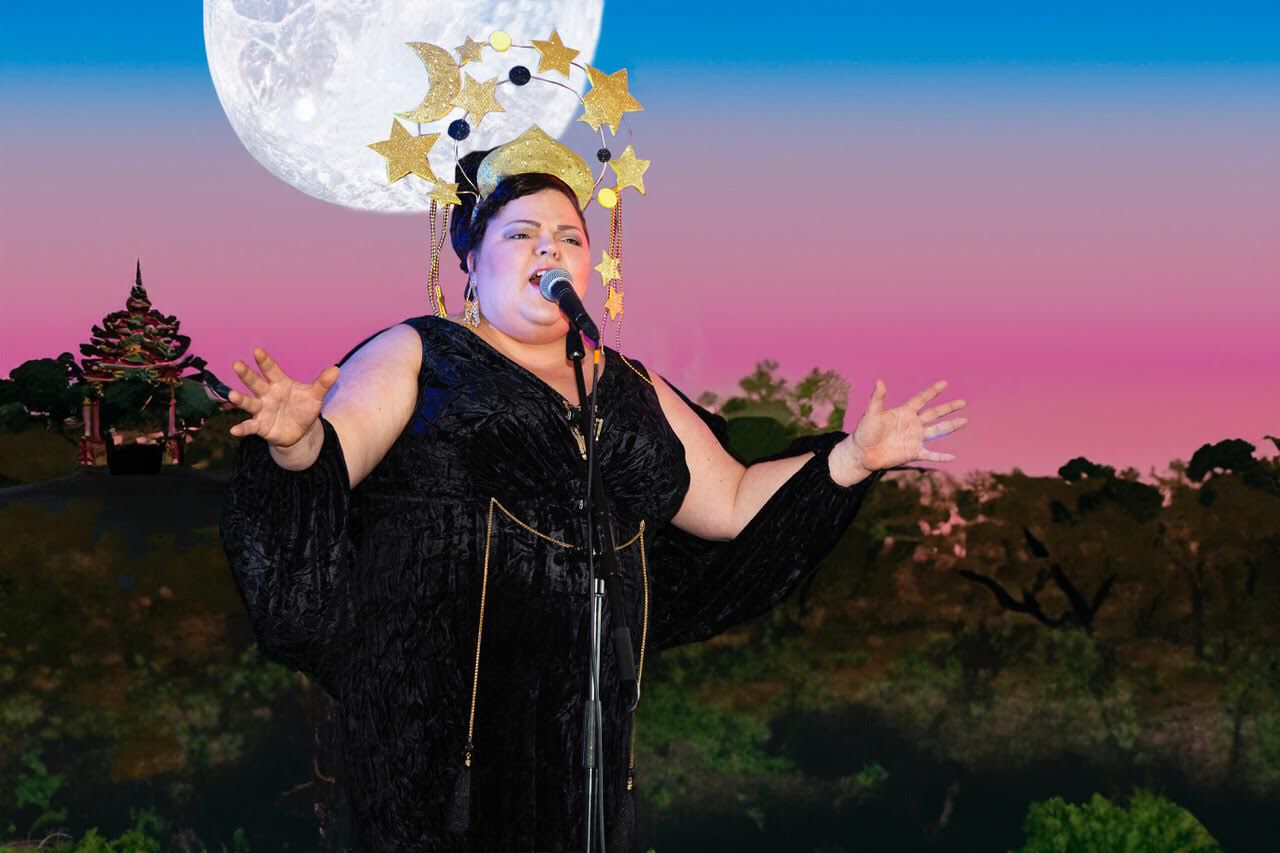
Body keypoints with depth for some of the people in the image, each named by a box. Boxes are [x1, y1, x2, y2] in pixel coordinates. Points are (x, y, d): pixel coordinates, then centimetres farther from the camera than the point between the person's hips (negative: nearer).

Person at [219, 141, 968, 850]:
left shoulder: (631, 390, 19)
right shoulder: (417, 356, 5)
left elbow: (733, 506, 20)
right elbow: (328, 464, -7)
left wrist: (853, 458, 11)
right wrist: (297, 442, -30)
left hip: (581, 711, 4)